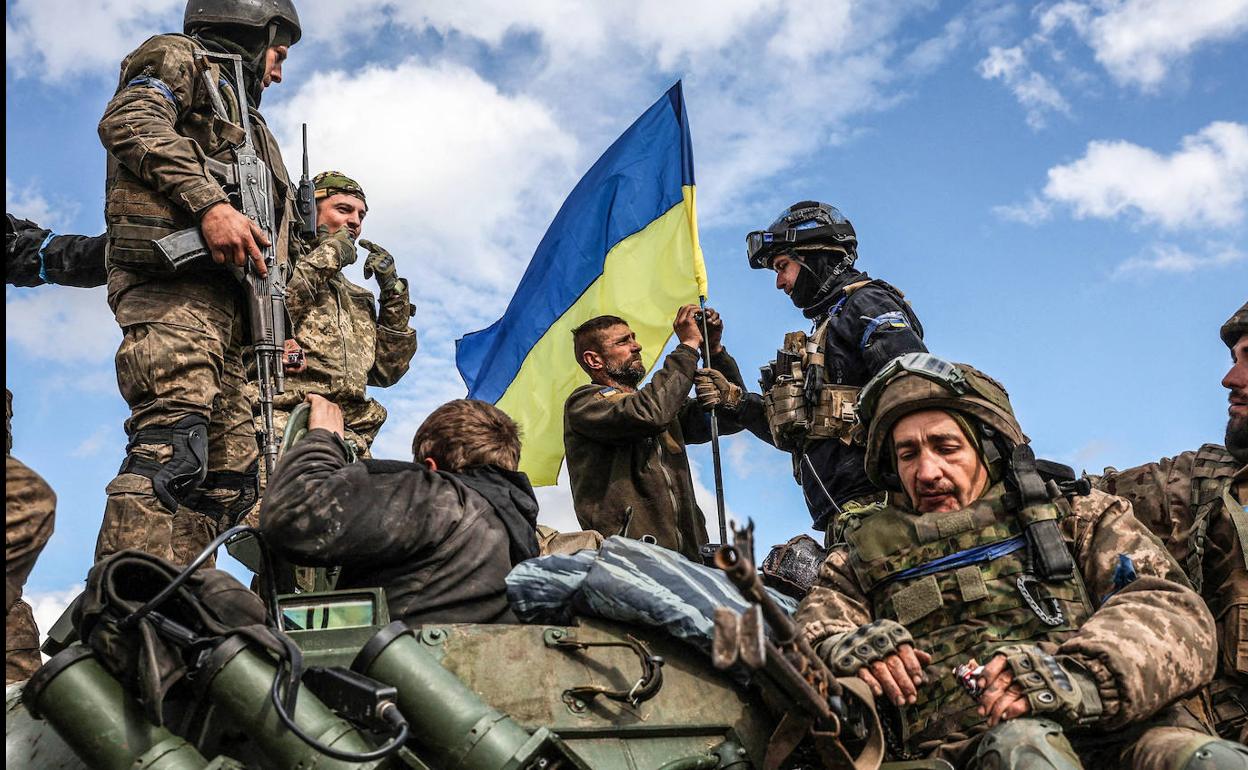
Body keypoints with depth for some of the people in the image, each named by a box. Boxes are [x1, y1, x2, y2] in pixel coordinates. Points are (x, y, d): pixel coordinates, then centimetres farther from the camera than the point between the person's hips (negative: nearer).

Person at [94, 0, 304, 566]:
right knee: (172, 441, -26)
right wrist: (208, 203, -19)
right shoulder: (181, 58, 16)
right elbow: (128, 121, -9)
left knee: (227, 476, -1)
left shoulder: (241, 119, 38)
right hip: (172, 271, -9)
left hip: (224, 299, 9)